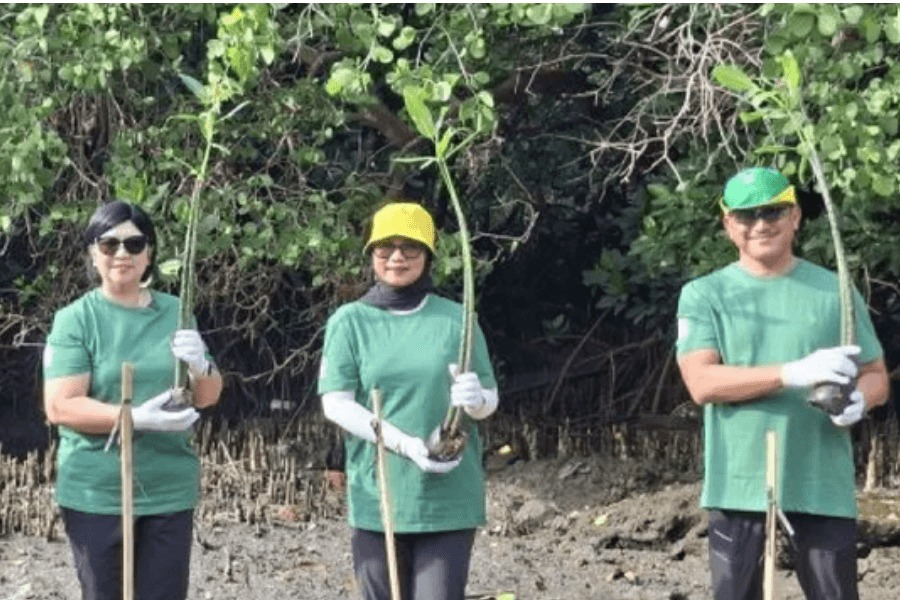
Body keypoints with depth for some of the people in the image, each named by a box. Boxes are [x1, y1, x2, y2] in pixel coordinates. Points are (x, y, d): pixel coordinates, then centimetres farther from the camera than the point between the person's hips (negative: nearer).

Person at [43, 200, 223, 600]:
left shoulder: (175, 313, 8)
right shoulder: (75, 320, -5)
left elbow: (208, 396, 9)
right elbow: (59, 407, -12)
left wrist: (200, 367, -14)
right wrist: (136, 418, -24)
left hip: (171, 491, 3)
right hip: (96, 493, -3)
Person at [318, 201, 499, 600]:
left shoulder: (456, 320, 7)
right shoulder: (350, 321, 3)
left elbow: (491, 398, 10)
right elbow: (336, 403, -4)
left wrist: (476, 399, -16)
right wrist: (406, 443, -17)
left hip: (450, 497, 0)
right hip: (377, 495, 0)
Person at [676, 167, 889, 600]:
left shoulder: (833, 290, 8)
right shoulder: (704, 295, 3)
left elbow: (875, 376, 12)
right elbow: (702, 381, -11)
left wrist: (858, 400, -13)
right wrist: (795, 373, -22)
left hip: (823, 485, 1)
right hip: (737, 485, -1)